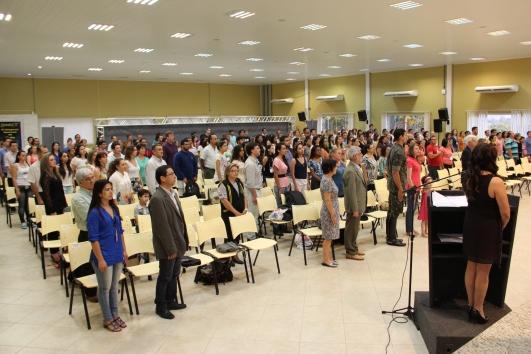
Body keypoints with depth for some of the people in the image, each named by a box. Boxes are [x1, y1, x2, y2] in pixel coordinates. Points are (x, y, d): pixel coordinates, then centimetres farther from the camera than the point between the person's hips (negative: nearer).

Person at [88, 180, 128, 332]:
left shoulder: (114, 208, 5)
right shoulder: (95, 213, -15)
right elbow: (93, 238, -16)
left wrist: (124, 250, 13)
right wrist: (100, 259, -17)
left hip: (117, 254, 7)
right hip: (104, 255, -6)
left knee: (114, 286, 17)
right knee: (105, 288, 8)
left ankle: (115, 315, 30)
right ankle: (108, 319, 21)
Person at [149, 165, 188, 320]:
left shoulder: (172, 193, 8)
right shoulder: (157, 199, -22)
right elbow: (162, 227, -22)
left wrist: (184, 241, 13)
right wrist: (170, 249, -19)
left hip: (178, 243, 8)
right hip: (168, 247, -8)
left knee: (174, 274, 19)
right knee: (165, 277, 6)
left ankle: (170, 301, 35)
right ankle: (161, 306, 22)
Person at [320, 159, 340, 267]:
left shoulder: (329, 179, 8)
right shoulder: (326, 181, -21)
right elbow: (327, 200, -22)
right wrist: (333, 214, -19)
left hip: (332, 210, 9)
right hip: (329, 212, -9)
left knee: (329, 237, 15)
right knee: (328, 237, 0)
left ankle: (328, 258, 24)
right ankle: (326, 260, 10)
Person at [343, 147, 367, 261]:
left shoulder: (356, 168, 8)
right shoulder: (350, 171, -22)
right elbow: (351, 192, -23)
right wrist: (355, 209, -22)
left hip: (358, 204, 9)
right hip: (354, 205, -9)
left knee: (355, 228, 19)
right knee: (352, 229, 2)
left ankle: (354, 248, 31)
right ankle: (350, 252, 13)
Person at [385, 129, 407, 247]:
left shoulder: (394, 148, 11)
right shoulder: (399, 151, -20)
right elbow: (395, 172, -23)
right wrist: (400, 188, -21)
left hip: (393, 185, 10)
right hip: (397, 185, -10)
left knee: (392, 211, 14)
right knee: (395, 211, -3)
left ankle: (391, 236, 23)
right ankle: (392, 238, 4)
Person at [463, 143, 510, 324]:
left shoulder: (470, 178, -1)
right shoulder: (495, 182, -21)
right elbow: (505, 214, -17)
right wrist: (501, 227, 1)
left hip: (470, 226, 6)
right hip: (488, 229, -6)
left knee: (471, 267, 17)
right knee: (483, 271, 6)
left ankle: (470, 305, 30)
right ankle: (477, 310, 18)